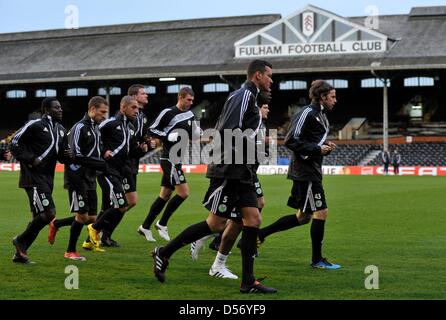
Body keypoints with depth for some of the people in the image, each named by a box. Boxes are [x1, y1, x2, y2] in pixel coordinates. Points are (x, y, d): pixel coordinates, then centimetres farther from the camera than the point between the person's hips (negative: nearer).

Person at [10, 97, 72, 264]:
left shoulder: (61, 130, 16)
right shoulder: (35, 125, -9)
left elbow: (61, 156, 22)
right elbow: (14, 143, -7)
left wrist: (68, 156, -1)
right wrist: (31, 159, -16)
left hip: (47, 178, 9)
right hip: (34, 177, -9)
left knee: (38, 217, 8)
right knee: (49, 213, -17)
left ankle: (20, 253, 18)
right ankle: (21, 240, 2)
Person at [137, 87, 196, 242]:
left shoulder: (189, 114, 12)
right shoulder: (168, 113, -10)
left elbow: (192, 135, 21)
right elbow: (151, 130, -7)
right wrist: (168, 136, -20)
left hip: (177, 159, 8)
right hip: (169, 158, -8)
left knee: (165, 195, 9)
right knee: (183, 192, -14)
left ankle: (145, 227, 17)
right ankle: (162, 224, -1)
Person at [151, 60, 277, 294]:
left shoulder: (248, 96, 20)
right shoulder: (244, 95, -11)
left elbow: (221, 129, 20)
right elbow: (228, 131, -23)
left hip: (241, 173, 10)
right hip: (228, 171, -10)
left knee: (253, 220, 1)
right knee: (216, 224, -6)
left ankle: (248, 282, 2)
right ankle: (163, 253, 6)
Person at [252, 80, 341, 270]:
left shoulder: (322, 115, 17)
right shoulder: (307, 113, -13)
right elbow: (291, 141, -19)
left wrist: (326, 147, 5)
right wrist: (317, 149, -19)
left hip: (311, 172, 10)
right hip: (305, 172, -10)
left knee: (303, 216, 12)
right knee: (321, 212, -6)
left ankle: (260, 234, 19)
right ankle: (317, 260, 3)